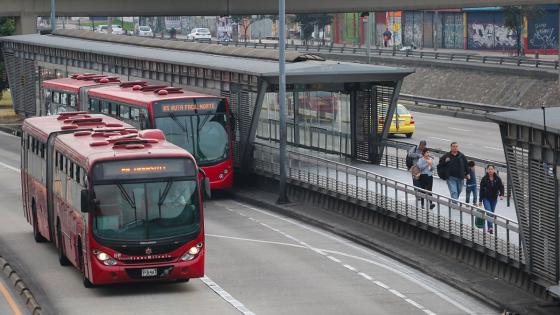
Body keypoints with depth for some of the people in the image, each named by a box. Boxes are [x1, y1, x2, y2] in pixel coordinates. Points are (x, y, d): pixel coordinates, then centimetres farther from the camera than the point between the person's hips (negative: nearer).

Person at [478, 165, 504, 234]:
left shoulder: (497, 179, -5)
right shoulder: (484, 179, -8)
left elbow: (501, 187, -1)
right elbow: (481, 190, -3)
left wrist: (501, 195, -20)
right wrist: (480, 200, -1)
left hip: (494, 199, 3)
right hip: (486, 198, -3)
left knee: (492, 213, 10)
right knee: (489, 212, -15)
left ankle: (489, 227, 23)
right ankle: (490, 227, -21)